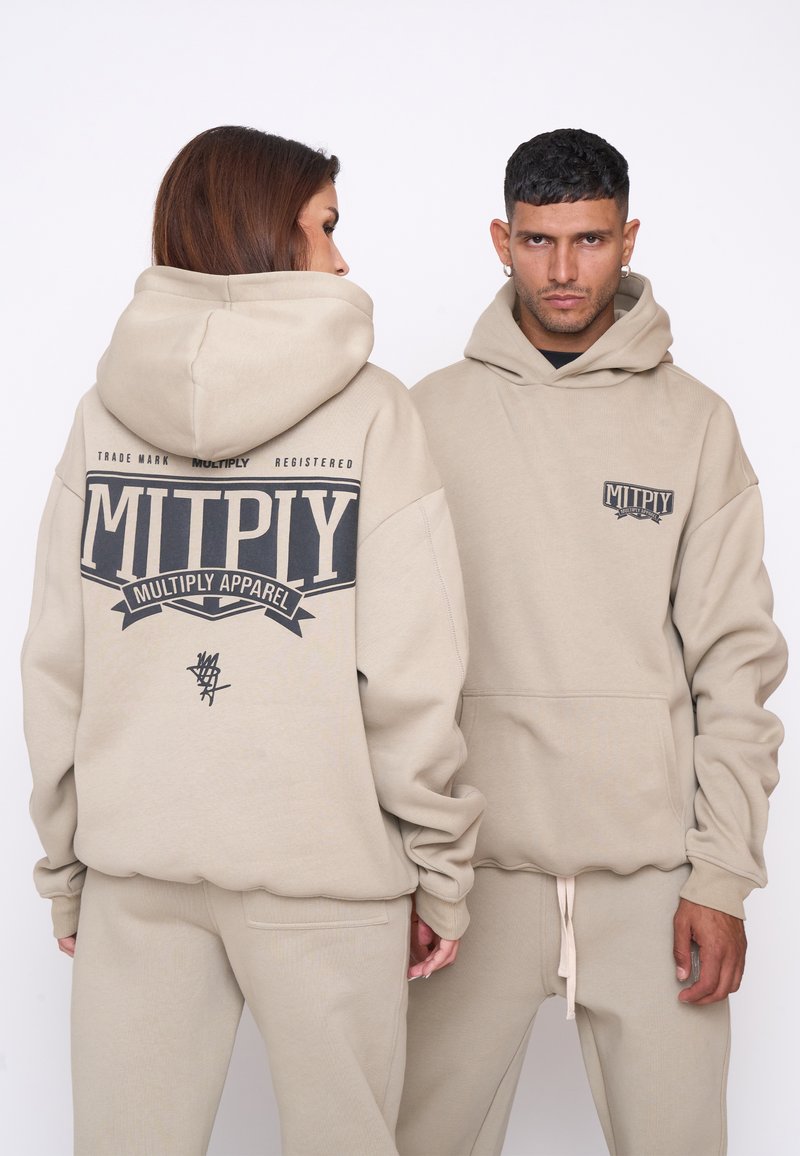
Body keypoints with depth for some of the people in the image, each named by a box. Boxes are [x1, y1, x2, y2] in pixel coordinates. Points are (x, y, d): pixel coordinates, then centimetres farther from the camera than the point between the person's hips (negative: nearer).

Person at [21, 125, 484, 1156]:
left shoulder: (104, 411, 2)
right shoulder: (366, 409, -7)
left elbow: (54, 665, 3)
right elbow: (410, 677, -10)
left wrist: (64, 862, 12)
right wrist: (443, 872, 0)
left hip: (133, 863, 3)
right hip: (323, 869, -3)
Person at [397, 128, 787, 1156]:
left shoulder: (695, 423, 3)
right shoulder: (435, 414, 3)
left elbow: (735, 660, 1)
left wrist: (724, 877, -4)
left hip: (654, 866, 0)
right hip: (479, 853, 0)